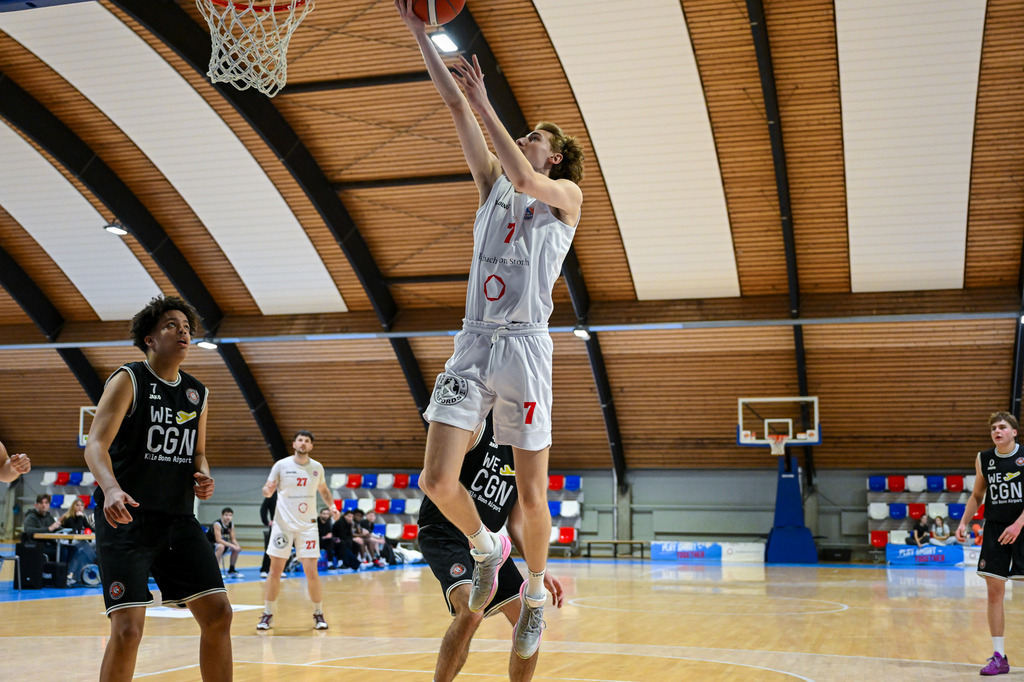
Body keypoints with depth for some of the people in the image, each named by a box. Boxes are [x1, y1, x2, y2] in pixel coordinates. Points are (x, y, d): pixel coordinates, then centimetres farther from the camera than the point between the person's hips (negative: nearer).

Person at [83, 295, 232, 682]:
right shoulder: (128, 380, -6)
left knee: (218, 614, 2)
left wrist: (203, 476, -1)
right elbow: (96, 445, -16)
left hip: (178, 519, 6)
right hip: (126, 518, -6)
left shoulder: (198, 394, 12)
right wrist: (111, 488, -36)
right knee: (128, 628, -14)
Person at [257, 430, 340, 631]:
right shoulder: (281, 465, -4)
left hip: (307, 525, 1)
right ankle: (267, 614, 13)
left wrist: (331, 505, 4)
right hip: (283, 523, -1)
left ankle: (318, 614, 12)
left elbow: (323, 489, 21)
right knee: (275, 570, 0)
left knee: (311, 571, -3)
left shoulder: (317, 467, 4)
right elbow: (267, 490, 2)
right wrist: (268, 490, -22)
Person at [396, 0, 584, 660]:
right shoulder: (494, 183, 19)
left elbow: (525, 180, -18)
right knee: (438, 481, -7)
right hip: (473, 343, 4)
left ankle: (535, 593, 24)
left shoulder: (567, 195, 6)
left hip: (524, 347, -4)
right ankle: (487, 546, 23)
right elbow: (455, 104, 14)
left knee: (532, 496, 1)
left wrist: (487, 106, -13)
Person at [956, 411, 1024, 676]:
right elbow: (977, 495, 16)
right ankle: (998, 656, 6)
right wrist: (964, 522, 4)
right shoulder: (983, 459, 5)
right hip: (995, 529, 3)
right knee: (994, 591, 0)